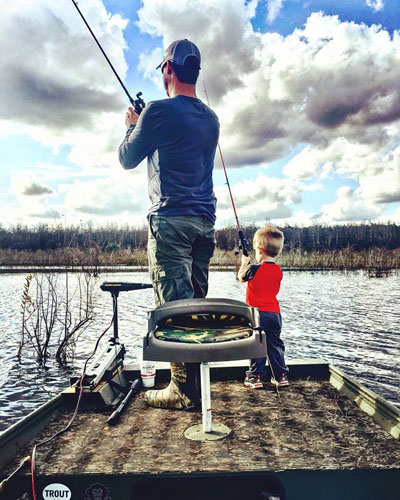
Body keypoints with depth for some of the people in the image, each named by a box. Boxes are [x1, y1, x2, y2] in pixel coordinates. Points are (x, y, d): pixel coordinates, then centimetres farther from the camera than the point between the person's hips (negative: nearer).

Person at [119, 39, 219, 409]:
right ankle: (196, 381, 16)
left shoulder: (159, 111, -4)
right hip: (205, 220, 7)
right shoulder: (211, 119, 17)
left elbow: (128, 159, 6)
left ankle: (185, 389, -3)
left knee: (174, 303, -7)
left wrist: (132, 126, 24)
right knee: (195, 301, 9)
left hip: (170, 218, -7)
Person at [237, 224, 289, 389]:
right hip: (275, 312, 5)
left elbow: (241, 277, 6)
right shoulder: (278, 271, 4)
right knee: (275, 345, 13)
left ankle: (256, 377, 6)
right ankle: (281, 376, 18)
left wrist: (244, 263, 24)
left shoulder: (254, 269, -13)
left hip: (258, 313, -5)